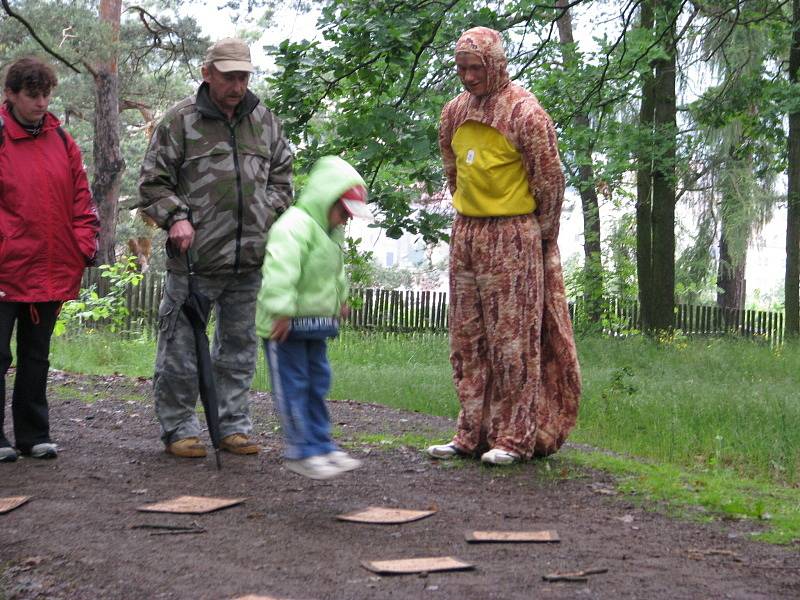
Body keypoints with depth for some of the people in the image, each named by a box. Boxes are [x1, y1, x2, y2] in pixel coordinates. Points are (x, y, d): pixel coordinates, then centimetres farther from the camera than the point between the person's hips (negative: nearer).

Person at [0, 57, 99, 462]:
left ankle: (34, 436, 22)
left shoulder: (62, 142, 9)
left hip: (52, 273, 5)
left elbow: (80, 199, 13)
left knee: (36, 357, 14)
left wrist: (85, 245, 2)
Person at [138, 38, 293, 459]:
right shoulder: (181, 119, -2)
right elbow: (153, 182, 0)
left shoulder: (264, 120, 12)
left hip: (250, 258, 4)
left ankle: (234, 426, 21)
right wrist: (175, 217, -14)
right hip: (195, 256, -4)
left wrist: (270, 214, 8)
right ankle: (178, 428, 11)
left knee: (239, 346, 12)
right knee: (181, 346, 0)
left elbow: (282, 174, 23)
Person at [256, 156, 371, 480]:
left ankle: (321, 444, 22)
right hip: (285, 325, -10)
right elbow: (281, 269, -32)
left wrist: (341, 298, 37)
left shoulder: (332, 233, 13)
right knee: (293, 386, -3)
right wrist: (282, 311, -37)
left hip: (315, 323, 10)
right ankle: (302, 452, 1)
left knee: (317, 383, 14)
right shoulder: (295, 225, -21)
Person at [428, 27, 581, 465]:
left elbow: (550, 181, -6)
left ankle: (514, 437, 2)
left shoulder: (524, 113, -11)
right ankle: (472, 433, 15)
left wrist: (540, 235, 2)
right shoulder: (455, 112, 9)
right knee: (468, 338, 8)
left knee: (511, 338, -4)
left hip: (512, 239, -7)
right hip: (465, 234, 7)